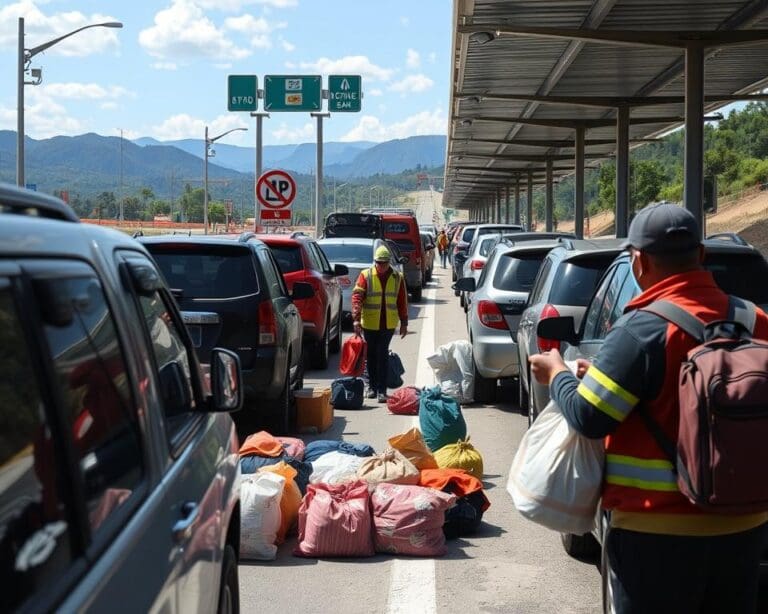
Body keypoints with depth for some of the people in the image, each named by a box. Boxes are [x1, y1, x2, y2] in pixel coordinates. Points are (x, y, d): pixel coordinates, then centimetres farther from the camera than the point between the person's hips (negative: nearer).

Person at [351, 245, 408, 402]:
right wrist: (356, 318, -21)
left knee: (382, 354, -8)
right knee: (371, 355, 10)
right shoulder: (365, 275, -2)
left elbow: (402, 301, 10)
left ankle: (382, 390, -7)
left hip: (388, 324, 0)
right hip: (369, 324, 1)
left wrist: (404, 323, 9)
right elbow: (357, 296, -10)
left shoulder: (397, 278, 5)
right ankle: (372, 387, 24)